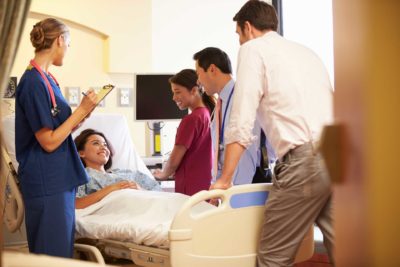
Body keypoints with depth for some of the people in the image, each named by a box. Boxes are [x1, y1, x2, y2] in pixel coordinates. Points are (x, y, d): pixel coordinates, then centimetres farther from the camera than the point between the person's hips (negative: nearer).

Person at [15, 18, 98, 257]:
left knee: (64, 251, 16)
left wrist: (81, 115, 7)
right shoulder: (34, 82, -16)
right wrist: (81, 110, -12)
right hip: (47, 184, -10)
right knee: (53, 256, -1)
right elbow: (49, 142, -17)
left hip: (61, 180, 10)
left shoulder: (46, 78, 12)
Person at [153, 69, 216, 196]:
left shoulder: (191, 120, -15)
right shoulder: (210, 113, 9)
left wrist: (163, 175, 7)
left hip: (191, 190, -8)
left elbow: (174, 161, -11)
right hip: (208, 187, 8)